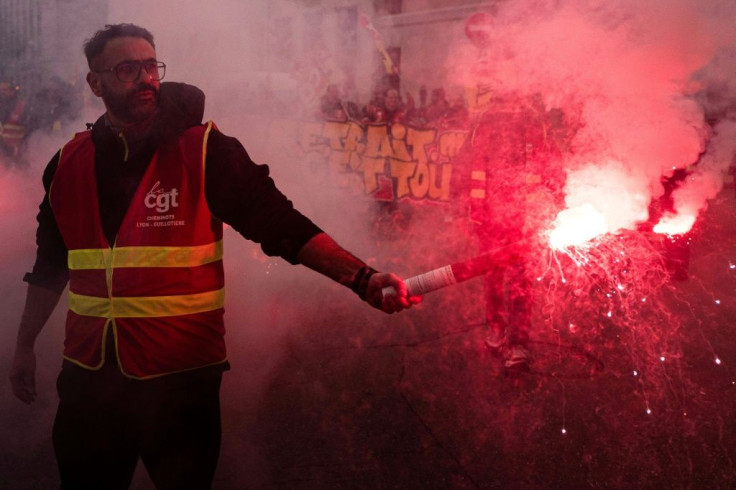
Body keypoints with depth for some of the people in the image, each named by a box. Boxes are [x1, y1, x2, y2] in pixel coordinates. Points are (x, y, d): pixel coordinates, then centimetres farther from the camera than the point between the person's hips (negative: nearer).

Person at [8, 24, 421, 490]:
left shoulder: (205, 150, -7)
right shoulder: (68, 164, 5)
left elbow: (281, 224, -14)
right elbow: (51, 266, 16)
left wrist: (364, 279, -25)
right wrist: (25, 345, 18)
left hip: (181, 378, -3)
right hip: (89, 374, 4)